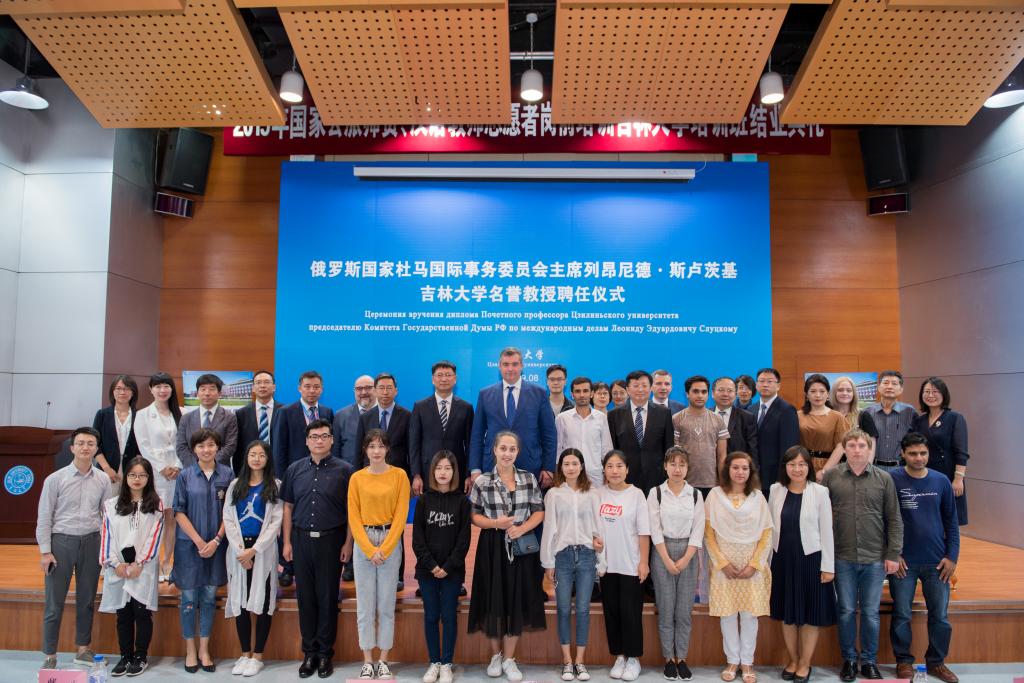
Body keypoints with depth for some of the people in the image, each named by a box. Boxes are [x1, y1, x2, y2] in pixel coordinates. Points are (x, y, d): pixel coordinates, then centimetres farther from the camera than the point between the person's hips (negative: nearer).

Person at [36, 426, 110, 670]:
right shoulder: (56, 479, -5)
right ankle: (49, 655, 16)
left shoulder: (103, 480, 2)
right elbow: (44, 517, -4)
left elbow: (107, 515, 6)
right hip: (61, 541, -2)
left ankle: (83, 648, 26)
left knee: (87, 599, 12)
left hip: (91, 542, 3)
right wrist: (45, 551, -7)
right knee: (55, 602, 4)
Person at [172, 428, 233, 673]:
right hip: (189, 543, -1)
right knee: (189, 597, 6)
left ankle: (204, 650, 20)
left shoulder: (227, 474, -2)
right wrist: (199, 541, -10)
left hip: (216, 544, 1)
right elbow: (179, 512, -3)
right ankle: (190, 651, 20)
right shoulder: (185, 476, -3)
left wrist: (216, 541, -9)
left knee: (209, 597, 8)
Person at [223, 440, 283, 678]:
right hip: (238, 550, 3)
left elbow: (276, 521, -4)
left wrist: (254, 549, -12)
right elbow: (228, 519, 5)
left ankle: (257, 656, 8)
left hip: (263, 550, -3)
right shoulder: (235, 485, 11)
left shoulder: (275, 486, 2)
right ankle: (245, 654, 16)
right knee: (240, 602, 5)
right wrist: (239, 550, -8)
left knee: (262, 602, -2)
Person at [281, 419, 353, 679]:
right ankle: (309, 652, 23)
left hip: (331, 540, -2)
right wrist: (287, 542, 5)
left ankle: (325, 653, 19)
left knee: (327, 598, 6)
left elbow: (351, 510, -3)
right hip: (302, 539, 3)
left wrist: (348, 543, -7)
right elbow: (288, 507, 9)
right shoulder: (295, 470, 5)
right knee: (305, 597, 9)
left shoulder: (343, 470, -4)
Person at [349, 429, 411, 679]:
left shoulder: (399, 475, -2)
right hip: (363, 543, 1)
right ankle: (367, 662, 16)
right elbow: (354, 517, 0)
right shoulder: (357, 478, 2)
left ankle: (384, 661, 16)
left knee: (386, 604, 5)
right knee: (365, 605, 6)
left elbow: (401, 515, -5)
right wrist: (369, 549, -9)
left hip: (391, 541, -1)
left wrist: (385, 548, -11)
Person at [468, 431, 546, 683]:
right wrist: (496, 523, -17)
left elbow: (539, 511, 4)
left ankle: (509, 659, 21)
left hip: (521, 547, 2)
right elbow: (474, 516, -1)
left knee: (517, 600, 5)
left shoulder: (529, 478, 2)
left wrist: (522, 528, -12)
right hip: (492, 547, -1)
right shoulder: (482, 481, -3)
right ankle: (495, 655, 27)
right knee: (493, 600, 5)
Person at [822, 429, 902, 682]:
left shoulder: (884, 478, 1)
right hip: (843, 558, 0)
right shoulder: (831, 476, -2)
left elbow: (894, 520, 3)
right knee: (846, 611, 9)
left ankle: (870, 661, 25)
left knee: (871, 613, 10)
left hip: (875, 558, 0)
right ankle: (849, 659, 24)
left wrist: (893, 554, -1)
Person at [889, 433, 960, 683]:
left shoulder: (941, 481, 1)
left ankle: (937, 662, 29)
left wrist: (952, 556, 1)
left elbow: (951, 520, 6)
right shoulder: (892, 481, -8)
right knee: (902, 615, 6)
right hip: (903, 561, -2)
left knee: (940, 616, 10)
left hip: (937, 561, 2)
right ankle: (904, 661, 23)